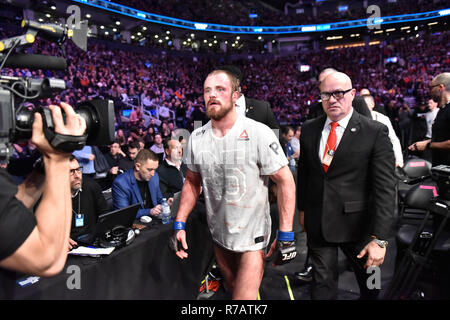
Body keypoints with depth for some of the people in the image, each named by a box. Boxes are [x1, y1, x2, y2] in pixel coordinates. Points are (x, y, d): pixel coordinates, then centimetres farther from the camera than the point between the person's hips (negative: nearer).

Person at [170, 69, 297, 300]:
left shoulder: (259, 134, -18)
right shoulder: (196, 138, -3)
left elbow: (285, 181, -14)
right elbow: (192, 182, 7)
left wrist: (286, 235, -17)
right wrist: (179, 225, 0)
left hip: (252, 237, -5)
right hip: (218, 235, 5)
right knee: (231, 288, 25)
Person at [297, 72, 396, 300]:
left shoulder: (375, 132, -10)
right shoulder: (309, 130, 3)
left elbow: (385, 188, -14)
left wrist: (379, 238, -18)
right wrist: (302, 208, 15)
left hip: (356, 224, -2)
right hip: (317, 223, 3)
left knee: (368, 281, 21)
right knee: (322, 285, 12)